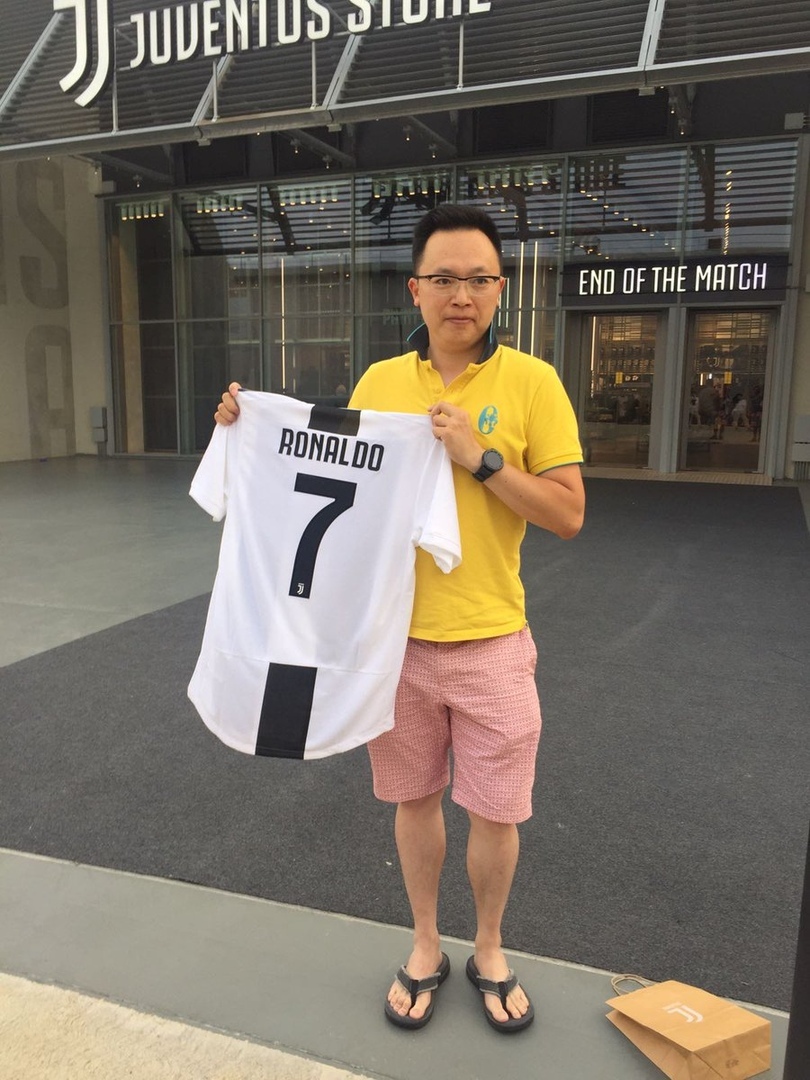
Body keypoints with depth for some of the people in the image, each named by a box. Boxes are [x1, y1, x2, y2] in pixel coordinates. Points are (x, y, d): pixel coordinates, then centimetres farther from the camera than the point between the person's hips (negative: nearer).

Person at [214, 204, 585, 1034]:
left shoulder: (532, 382, -6)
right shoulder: (378, 381, 2)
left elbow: (568, 515, -8)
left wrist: (480, 457, -20)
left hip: (490, 643, -2)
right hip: (394, 637, 3)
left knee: (495, 811, 10)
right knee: (414, 799, 17)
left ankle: (489, 951, 39)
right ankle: (425, 947, 41)